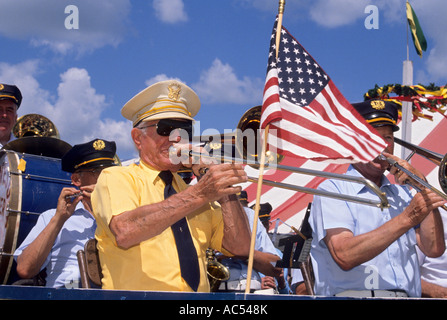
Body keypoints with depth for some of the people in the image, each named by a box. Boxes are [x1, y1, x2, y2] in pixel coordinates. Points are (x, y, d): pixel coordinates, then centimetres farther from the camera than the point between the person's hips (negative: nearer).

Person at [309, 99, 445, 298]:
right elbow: (344, 256, -13)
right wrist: (406, 219, -17)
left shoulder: (401, 194, 20)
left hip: (406, 294, 5)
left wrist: (423, 185, 5)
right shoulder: (332, 190, 2)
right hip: (352, 295, -4)